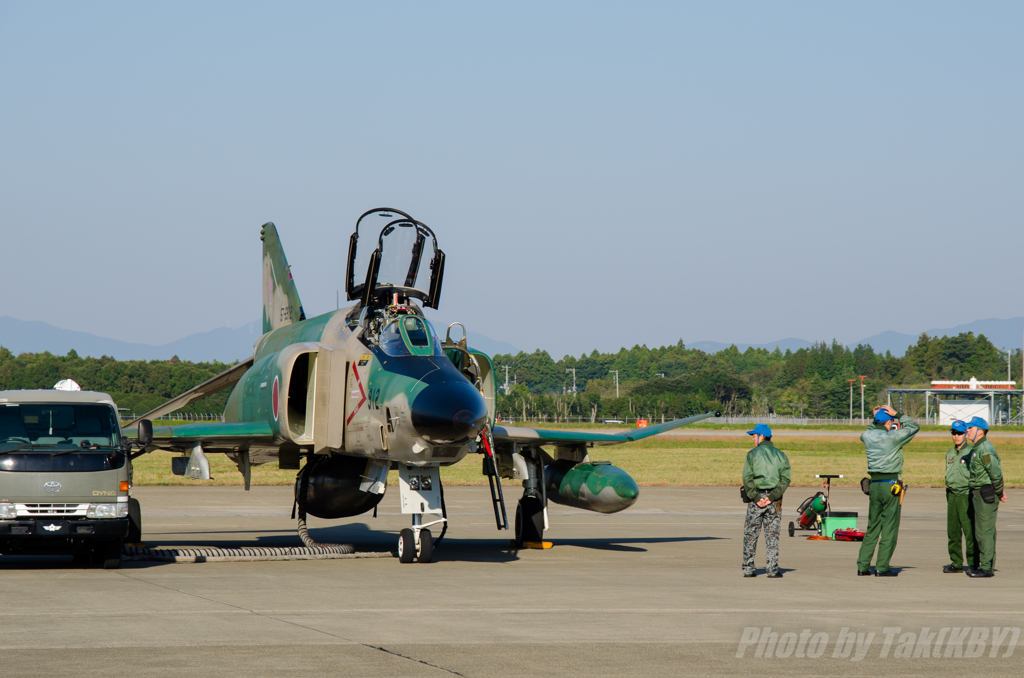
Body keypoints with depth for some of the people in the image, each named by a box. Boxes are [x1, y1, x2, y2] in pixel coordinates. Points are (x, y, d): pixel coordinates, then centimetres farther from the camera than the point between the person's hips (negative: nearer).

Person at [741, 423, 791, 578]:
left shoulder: (752, 454, -1)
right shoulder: (780, 455, 8)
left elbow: (747, 478, -10)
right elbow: (785, 479, -1)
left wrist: (756, 498, -10)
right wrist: (772, 498, -8)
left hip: (756, 498, -2)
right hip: (774, 501, 2)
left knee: (750, 534, 6)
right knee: (772, 535, 5)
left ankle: (748, 568, 7)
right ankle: (773, 569, 0)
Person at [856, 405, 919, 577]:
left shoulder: (867, 436, 6)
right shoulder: (892, 437, -10)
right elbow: (914, 426, 1)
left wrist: (875, 419, 25)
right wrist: (897, 414, 5)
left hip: (874, 484, 6)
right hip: (891, 484, -6)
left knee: (872, 527, 12)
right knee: (889, 527, -1)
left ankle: (863, 565, 9)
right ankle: (882, 567, -4)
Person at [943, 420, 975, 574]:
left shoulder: (972, 452, -4)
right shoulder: (950, 454, 17)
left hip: (966, 495, -7)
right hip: (952, 495, 7)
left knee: (969, 530, -7)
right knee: (953, 531, 7)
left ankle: (973, 562, -3)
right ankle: (956, 563, 13)